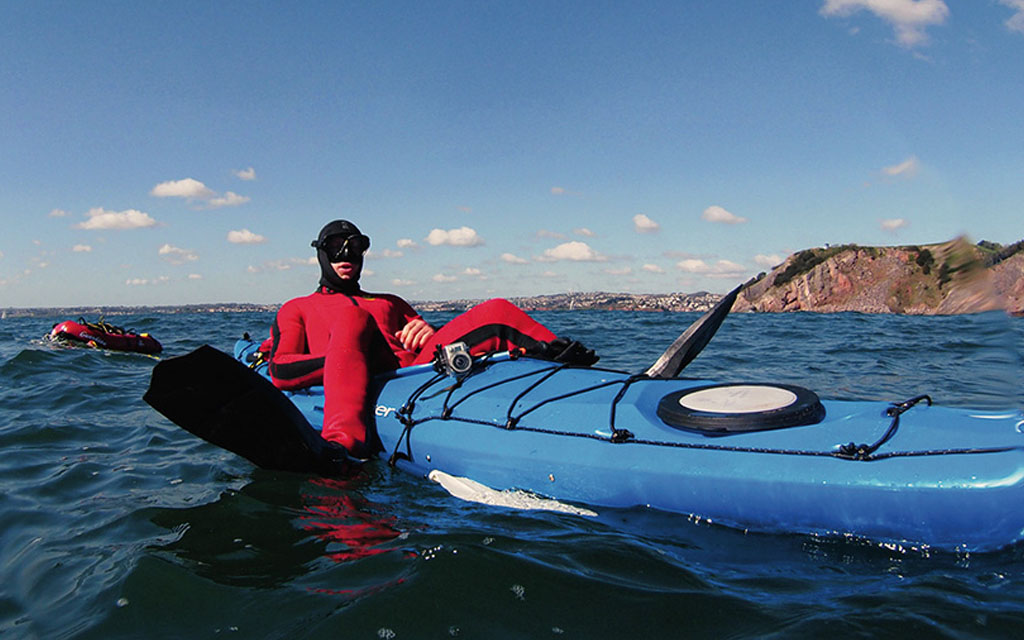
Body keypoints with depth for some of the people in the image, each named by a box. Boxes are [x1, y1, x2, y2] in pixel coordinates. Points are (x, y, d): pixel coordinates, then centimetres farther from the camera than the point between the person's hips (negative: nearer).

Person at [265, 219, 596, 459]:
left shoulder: (392, 303, 39)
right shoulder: (296, 309, 30)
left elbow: (444, 341, 24)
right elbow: (280, 372, 8)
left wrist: (430, 335, -3)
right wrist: (351, 355, -10)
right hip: (358, 386, -3)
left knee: (496, 312, -11)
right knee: (352, 317, -35)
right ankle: (342, 444, -57)